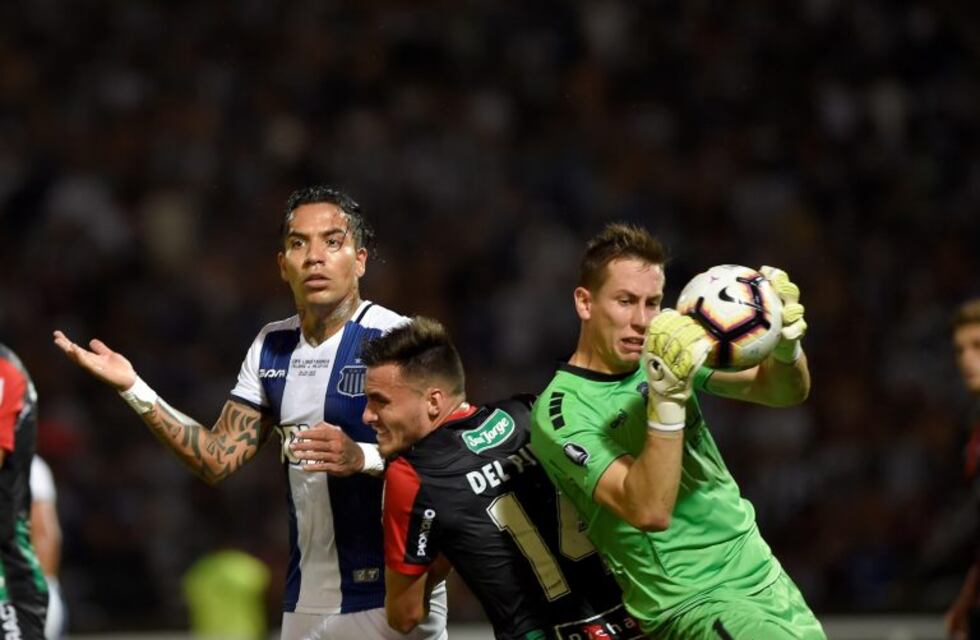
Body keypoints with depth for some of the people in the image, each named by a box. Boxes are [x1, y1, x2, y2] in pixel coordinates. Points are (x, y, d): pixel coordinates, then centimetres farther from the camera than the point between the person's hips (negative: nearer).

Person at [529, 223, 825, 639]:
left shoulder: (669, 355, 5)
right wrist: (667, 396, -35)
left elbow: (786, 393, 1)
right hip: (693, 602, -7)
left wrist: (787, 345, -20)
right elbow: (650, 511, -25)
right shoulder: (563, 412, -13)